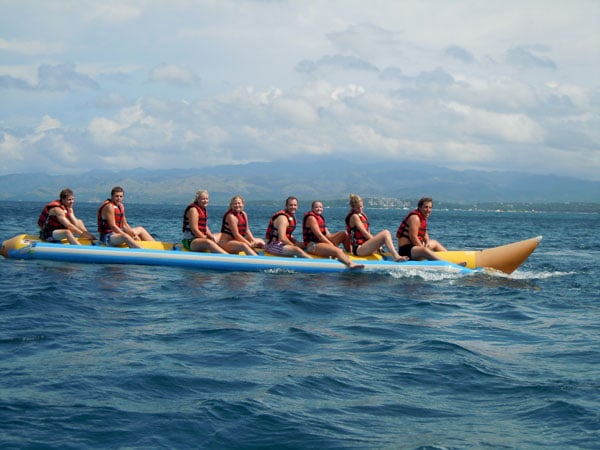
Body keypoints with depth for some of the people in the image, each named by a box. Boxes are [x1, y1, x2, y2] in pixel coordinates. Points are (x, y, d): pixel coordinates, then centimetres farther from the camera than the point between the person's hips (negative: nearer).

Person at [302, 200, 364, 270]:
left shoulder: (320, 218, 20)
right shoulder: (311, 218, -10)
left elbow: (327, 234, 13)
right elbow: (319, 235, -17)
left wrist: (333, 244, -4)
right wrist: (332, 245, -18)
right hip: (312, 245, -10)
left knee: (344, 234, 6)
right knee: (338, 251, -34)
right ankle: (351, 263, -58)